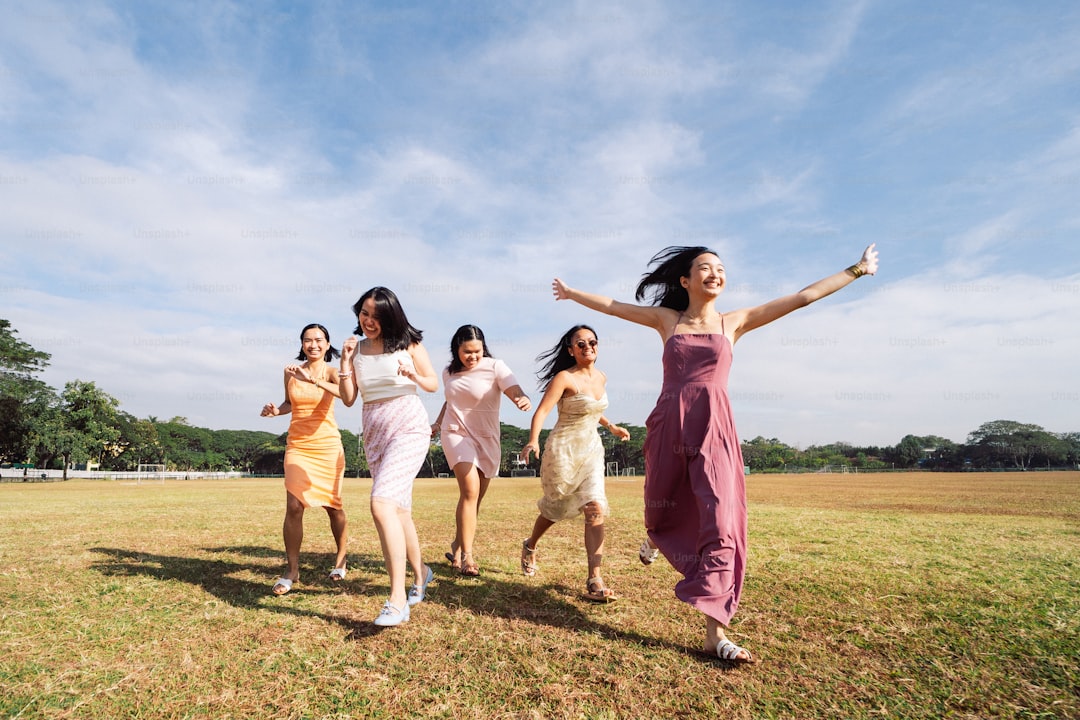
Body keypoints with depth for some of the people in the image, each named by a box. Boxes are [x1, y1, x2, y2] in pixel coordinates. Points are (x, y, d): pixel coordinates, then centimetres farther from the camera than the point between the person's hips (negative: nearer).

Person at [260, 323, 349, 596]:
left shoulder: (331, 372, -6)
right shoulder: (291, 371, 4)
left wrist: (313, 380, -39)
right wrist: (275, 410, -2)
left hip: (327, 446, -2)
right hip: (297, 445, 2)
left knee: (333, 506, 6)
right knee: (294, 506, -9)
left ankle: (341, 559, 27)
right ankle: (292, 570, 6)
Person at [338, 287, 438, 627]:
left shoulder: (408, 343, -2)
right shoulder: (356, 348, 9)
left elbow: (434, 384, 4)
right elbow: (348, 398, 8)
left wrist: (414, 375, -17)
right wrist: (345, 362, -4)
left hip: (409, 427, -6)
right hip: (374, 433, 6)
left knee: (381, 503, -22)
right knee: (399, 509, 14)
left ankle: (397, 599, -15)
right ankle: (420, 572, 37)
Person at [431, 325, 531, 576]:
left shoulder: (495, 367, -11)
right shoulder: (449, 373, 4)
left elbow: (516, 392, -26)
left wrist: (524, 400, -47)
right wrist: (438, 424, 15)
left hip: (486, 438, 0)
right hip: (456, 434, 1)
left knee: (474, 499, 8)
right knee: (470, 490, -18)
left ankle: (457, 548, 29)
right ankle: (467, 556, -11)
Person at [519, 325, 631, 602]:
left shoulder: (601, 378, 6)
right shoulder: (565, 378, -16)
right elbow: (541, 411, -24)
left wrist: (612, 427, 29)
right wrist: (533, 441, -40)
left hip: (592, 451, 5)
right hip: (563, 450, -5)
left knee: (596, 510, -10)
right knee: (555, 508, 13)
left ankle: (594, 580, -6)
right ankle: (530, 546, 44)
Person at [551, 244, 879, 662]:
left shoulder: (734, 322, 9)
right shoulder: (667, 319, 9)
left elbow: (804, 296, 12)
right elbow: (612, 306, 16)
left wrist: (857, 269, 15)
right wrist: (572, 293, 24)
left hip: (714, 428, 0)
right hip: (668, 425, 1)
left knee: (720, 521, -12)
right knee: (660, 511, 16)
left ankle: (715, 631, -5)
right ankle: (654, 536, 55)